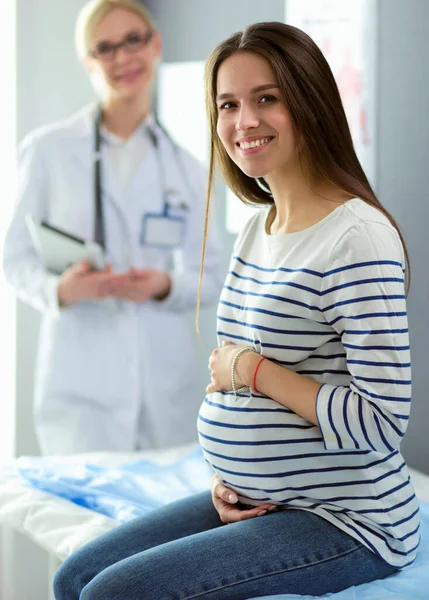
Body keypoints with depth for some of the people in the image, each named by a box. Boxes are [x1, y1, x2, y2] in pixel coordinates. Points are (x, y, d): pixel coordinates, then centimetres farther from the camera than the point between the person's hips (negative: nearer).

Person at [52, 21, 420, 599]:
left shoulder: (358, 238, -20)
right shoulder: (256, 229, 8)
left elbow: (382, 421, -24)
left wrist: (252, 369, -18)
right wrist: (226, 475, 0)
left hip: (345, 525, -9)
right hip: (251, 503, 9)